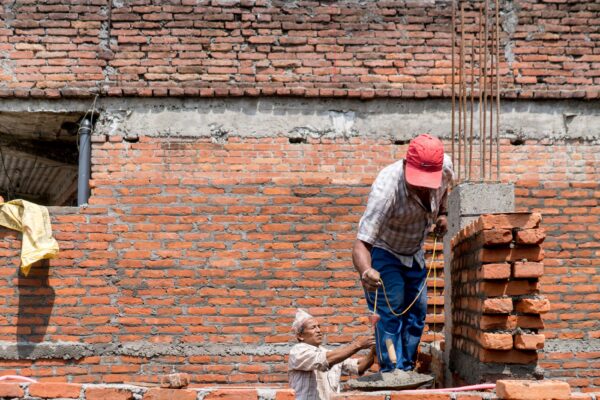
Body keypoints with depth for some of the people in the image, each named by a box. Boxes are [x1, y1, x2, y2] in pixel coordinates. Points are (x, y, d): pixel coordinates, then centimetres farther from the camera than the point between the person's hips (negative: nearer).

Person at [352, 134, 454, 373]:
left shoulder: (445, 167, -23)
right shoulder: (385, 189, -40)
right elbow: (361, 244, -44)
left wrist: (442, 214, -7)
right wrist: (365, 272, -63)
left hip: (414, 252, 6)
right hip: (383, 251, -6)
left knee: (417, 312, 9)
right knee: (389, 313, -15)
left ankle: (406, 370, 20)